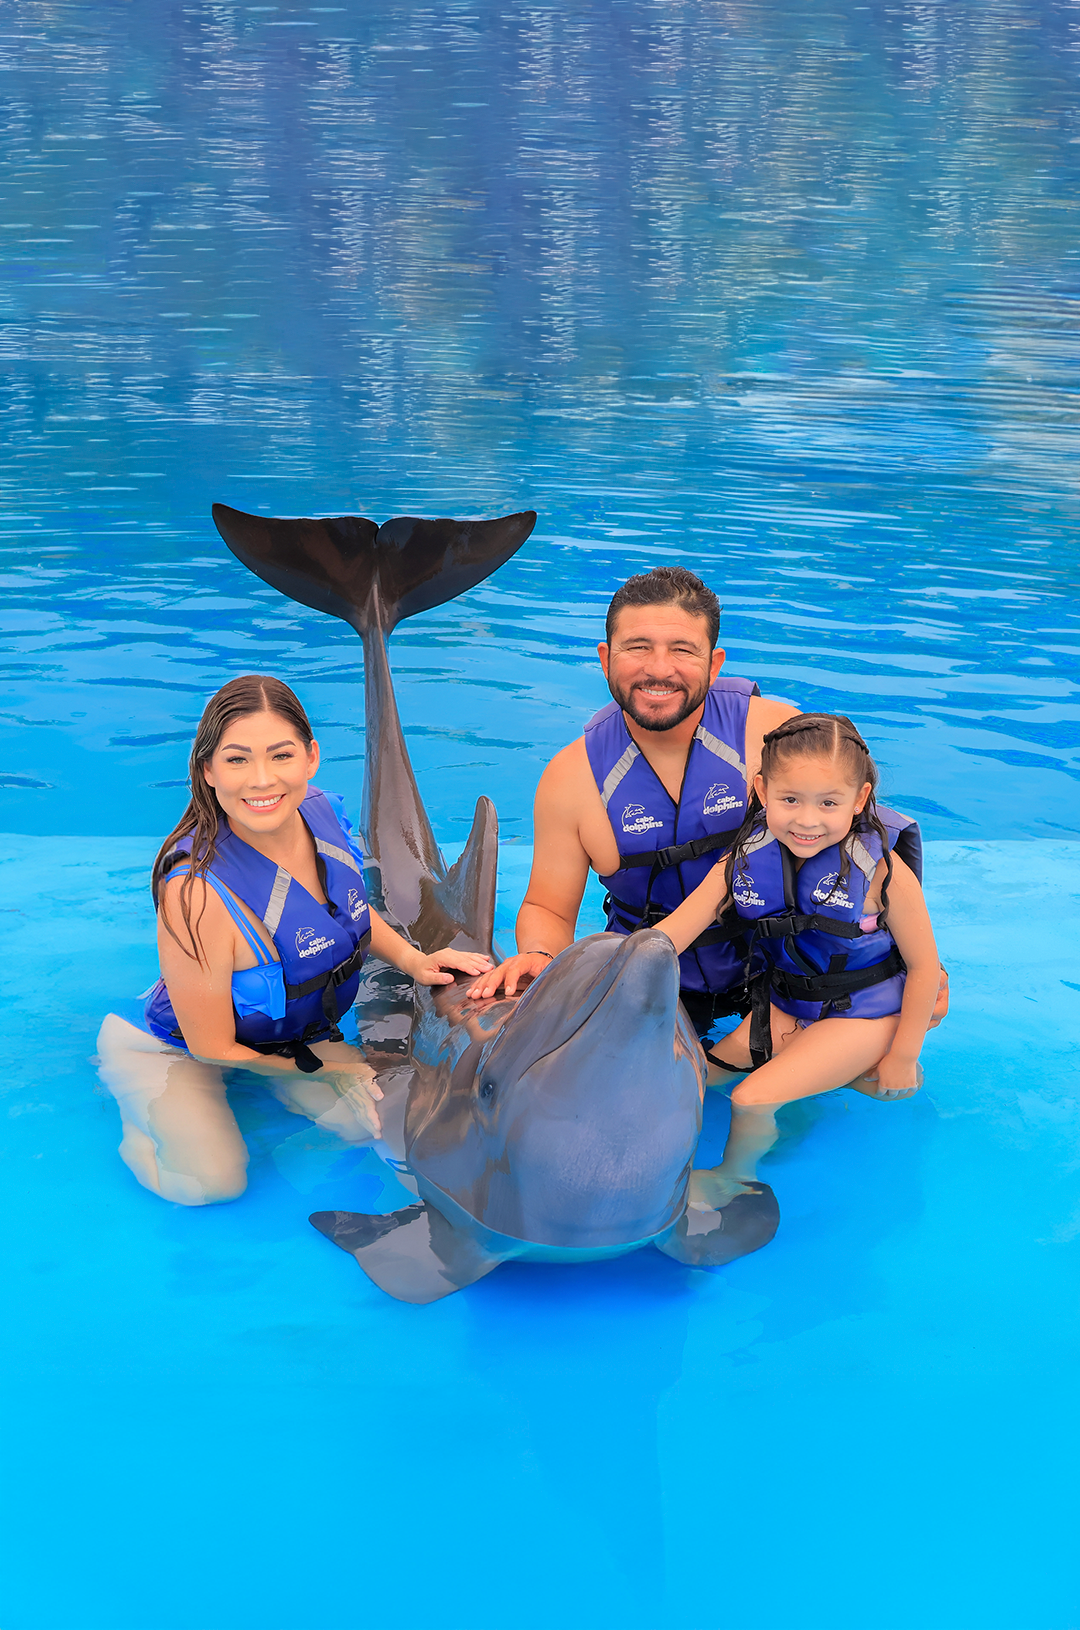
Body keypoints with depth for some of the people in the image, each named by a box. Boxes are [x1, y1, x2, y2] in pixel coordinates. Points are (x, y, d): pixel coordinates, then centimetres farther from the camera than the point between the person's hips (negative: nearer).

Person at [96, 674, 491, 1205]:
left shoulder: (324, 814, -16)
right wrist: (323, 1067, -14)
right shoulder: (197, 891, -37)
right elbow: (212, 1048, -25)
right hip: (178, 1048, -6)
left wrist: (411, 958, -7)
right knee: (212, 1179, -22)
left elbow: (347, 906, 9)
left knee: (375, 1121, -7)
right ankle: (143, 1114, 11)